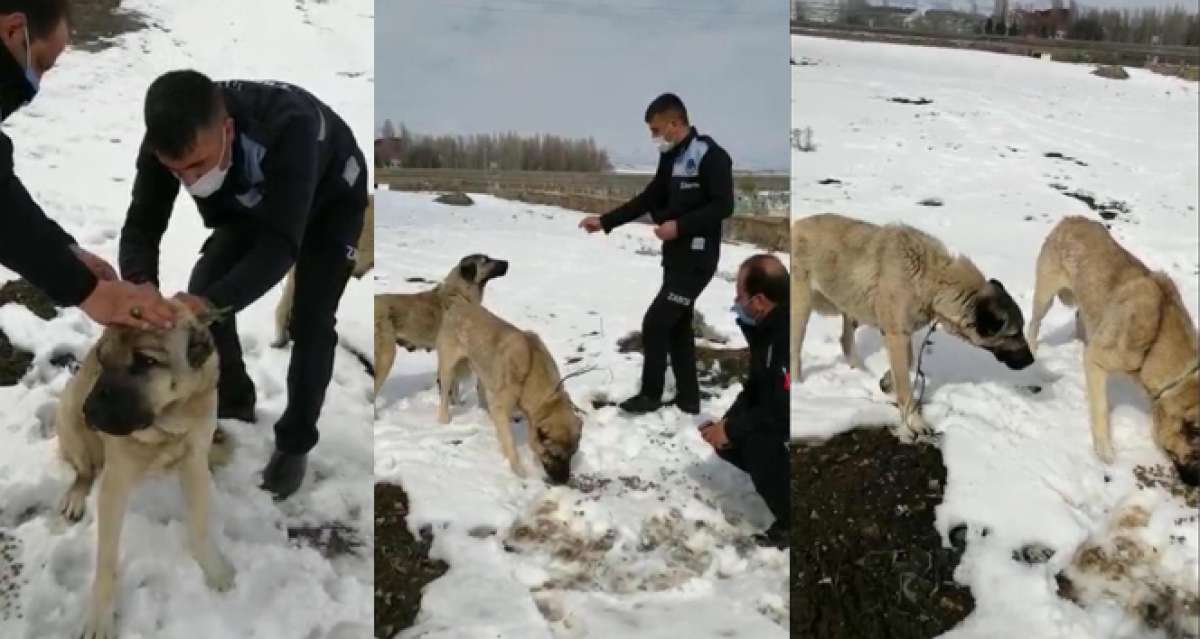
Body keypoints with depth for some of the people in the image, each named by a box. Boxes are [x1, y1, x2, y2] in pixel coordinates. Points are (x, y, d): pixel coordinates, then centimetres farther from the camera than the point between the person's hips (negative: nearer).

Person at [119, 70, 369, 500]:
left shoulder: (290, 126, -47)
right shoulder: (172, 140, -32)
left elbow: (281, 243, -48)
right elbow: (141, 224, -26)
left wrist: (213, 301, -61)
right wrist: (140, 284, -48)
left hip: (330, 200, -4)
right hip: (252, 201, 5)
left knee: (310, 322, -12)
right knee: (201, 294, -7)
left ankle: (295, 443, 8)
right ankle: (233, 405, 18)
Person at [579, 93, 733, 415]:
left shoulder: (711, 156, -15)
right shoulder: (670, 158, 10)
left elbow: (723, 206, -20)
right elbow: (648, 200, 15)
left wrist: (680, 225, -24)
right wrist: (604, 221, 10)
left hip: (697, 257, -9)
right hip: (676, 254, 9)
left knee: (655, 322, -6)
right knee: (677, 325, 13)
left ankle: (651, 394, 9)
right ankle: (688, 398, 23)